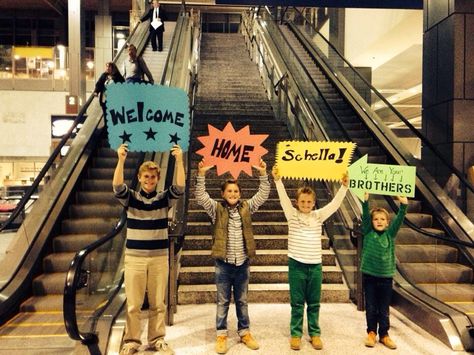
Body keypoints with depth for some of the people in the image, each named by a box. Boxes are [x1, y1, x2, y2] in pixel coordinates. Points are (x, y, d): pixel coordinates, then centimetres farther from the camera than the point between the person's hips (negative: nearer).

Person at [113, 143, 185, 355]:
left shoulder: (164, 199, 1)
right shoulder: (130, 198, 0)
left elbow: (180, 187, -15)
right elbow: (117, 186, -18)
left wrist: (179, 160, -26)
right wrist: (121, 160, -31)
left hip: (159, 257, 1)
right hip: (134, 257, -1)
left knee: (158, 303, 10)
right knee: (133, 303, 7)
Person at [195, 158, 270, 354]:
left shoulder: (246, 207, 2)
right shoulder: (216, 209, -4)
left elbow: (263, 194, -3)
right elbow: (200, 196, -16)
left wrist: (263, 173, -15)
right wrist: (201, 174, -27)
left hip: (242, 263, 2)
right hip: (223, 263, -2)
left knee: (242, 301, 16)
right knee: (223, 301, 11)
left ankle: (244, 333, 30)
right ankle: (221, 335, 24)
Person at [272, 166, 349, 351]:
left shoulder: (319, 216, 5)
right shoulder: (292, 215, -2)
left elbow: (335, 203, -4)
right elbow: (283, 198, -15)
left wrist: (344, 186, -17)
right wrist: (277, 180, -29)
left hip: (315, 265, 2)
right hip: (297, 264, -2)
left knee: (314, 303, 13)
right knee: (297, 303, 8)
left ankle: (315, 333, 27)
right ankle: (295, 334, 21)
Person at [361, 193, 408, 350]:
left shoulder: (390, 234, 2)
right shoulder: (367, 233, -1)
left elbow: (399, 219, -9)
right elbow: (365, 216, -13)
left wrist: (403, 204, -22)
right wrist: (366, 201, -25)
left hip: (386, 276, 1)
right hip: (369, 275, -1)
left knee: (384, 309, 10)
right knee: (370, 307, 9)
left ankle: (384, 334, 25)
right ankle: (371, 332, 25)